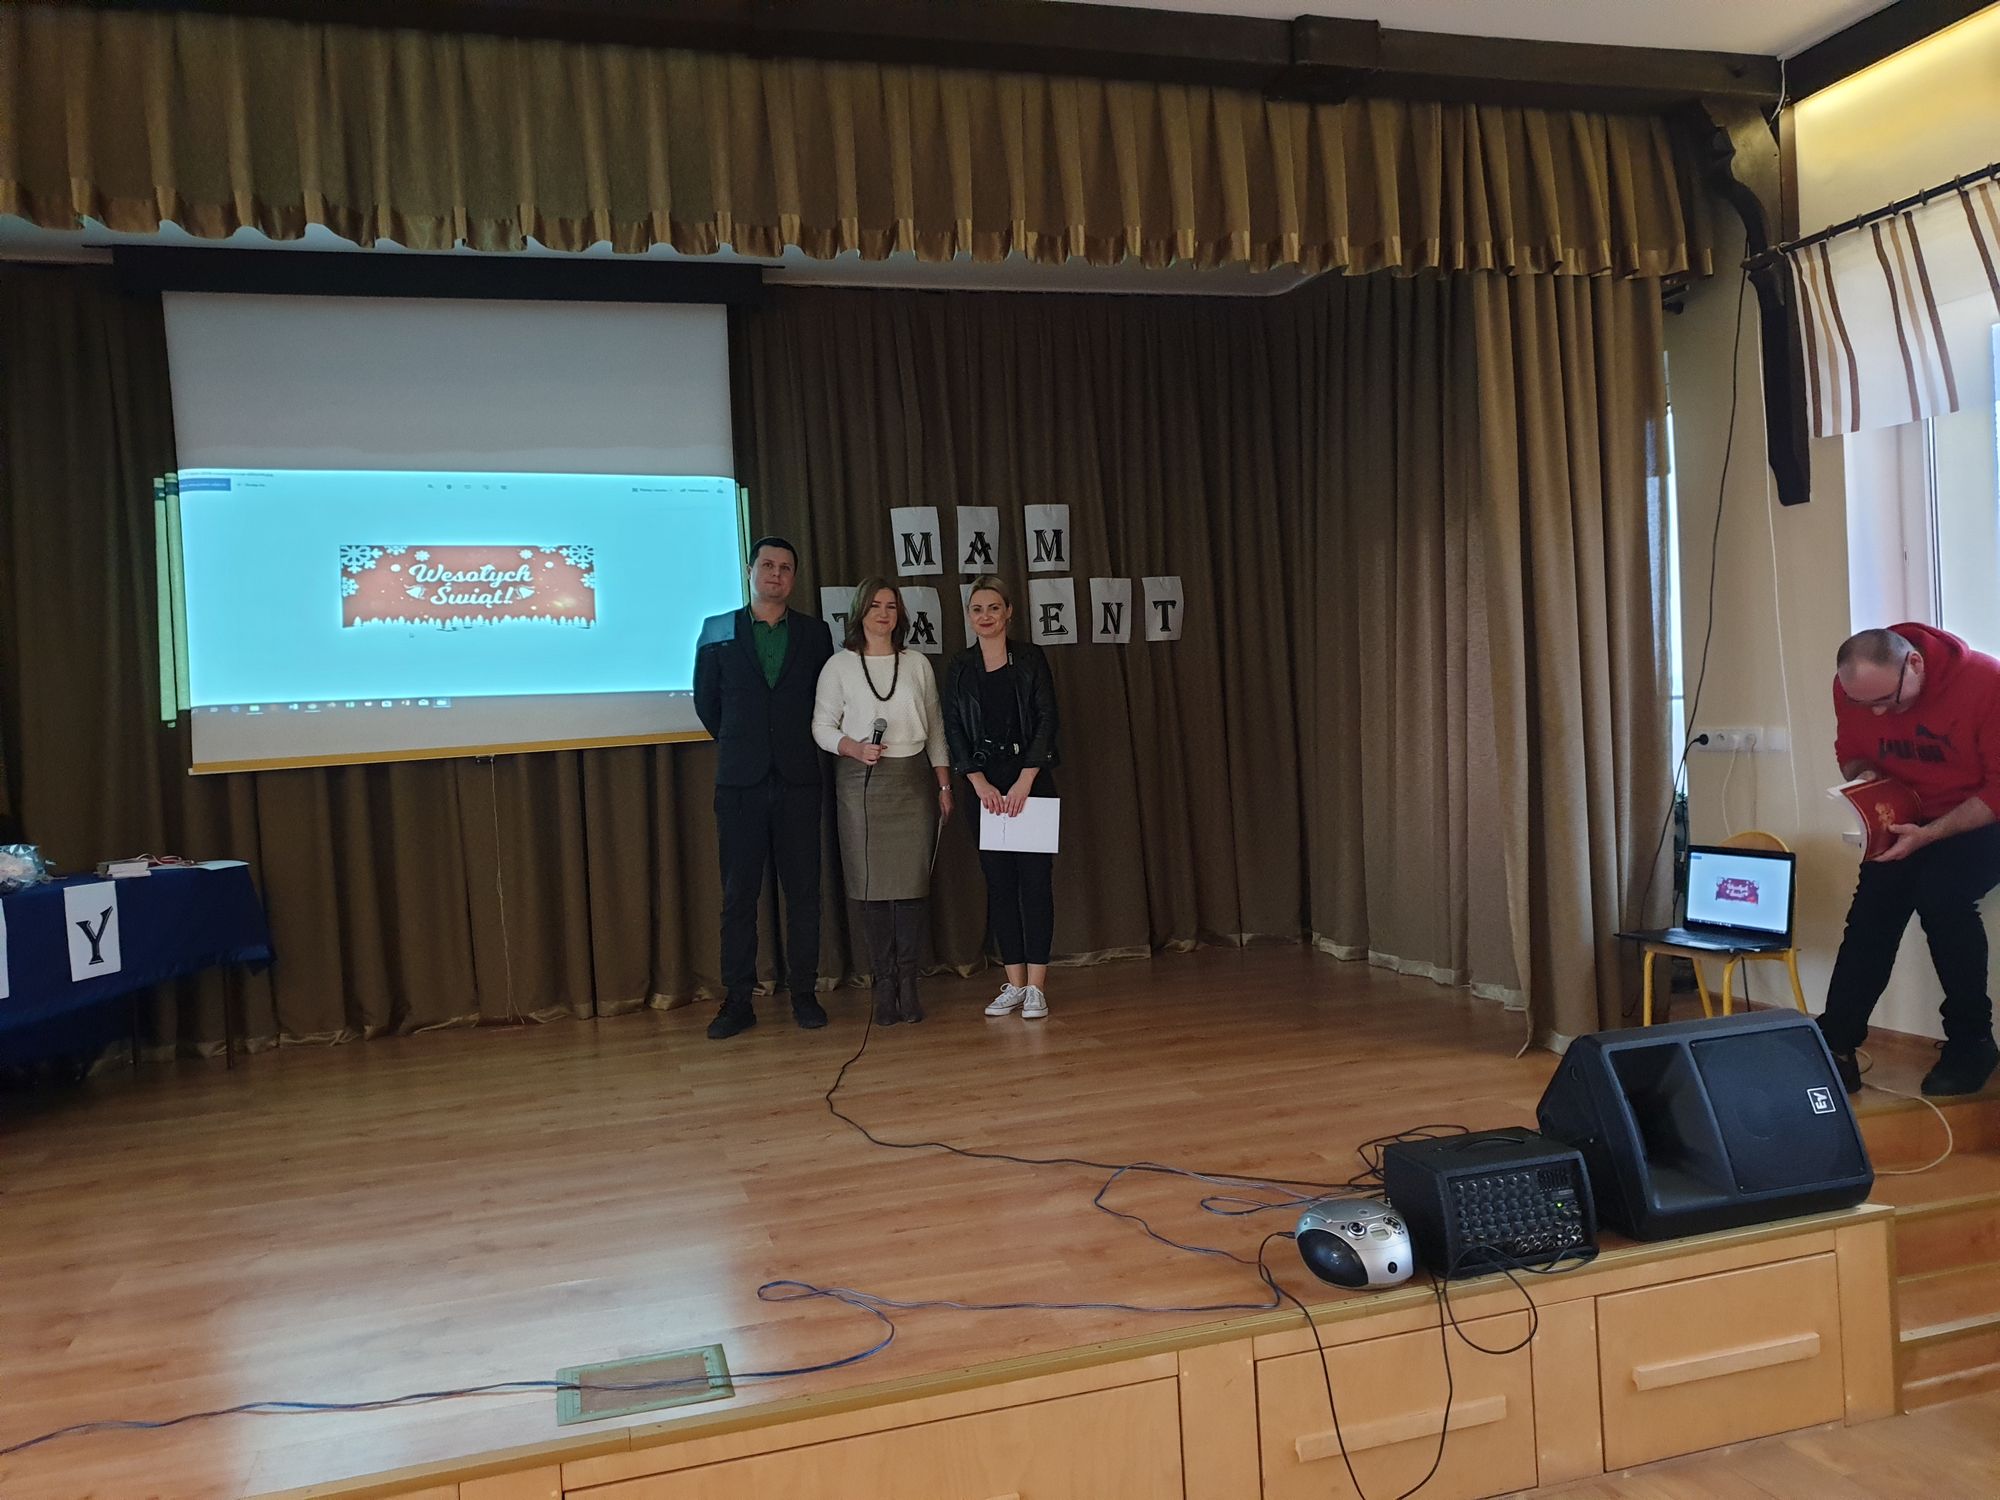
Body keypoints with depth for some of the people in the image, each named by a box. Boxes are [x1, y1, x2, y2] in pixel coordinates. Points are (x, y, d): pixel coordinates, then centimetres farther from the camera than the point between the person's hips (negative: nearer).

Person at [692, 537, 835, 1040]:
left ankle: (804, 994, 12)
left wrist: (801, 745, 9)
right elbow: (706, 701, 12)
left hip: (799, 778, 1)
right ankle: (738, 1000, 8)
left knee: (803, 890, 4)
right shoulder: (717, 630, 6)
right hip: (741, 780, -1)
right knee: (739, 894, 2)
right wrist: (739, 744, 12)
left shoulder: (815, 633, 8)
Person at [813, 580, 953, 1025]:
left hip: (913, 779, 2)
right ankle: (884, 985, 7)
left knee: (914, 883, -4)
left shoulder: (917, 663, 11)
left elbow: (935, 728, 13)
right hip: (861, 784, -1)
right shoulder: (839, 666, 4)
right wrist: (855, 748, -14)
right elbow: (822, 726, 4)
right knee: (873, 887, -1)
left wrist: (944, 785, 9)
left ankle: (907, 981, 4)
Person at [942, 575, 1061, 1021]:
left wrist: (1025, 781, -13)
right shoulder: (959, 668, 8)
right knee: (999, 881, 4)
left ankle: (1036, 986, -1)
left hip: (1031, 781, -2)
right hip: (985, 784, 2)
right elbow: (954, 729, 4)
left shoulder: (1030, 659, 2)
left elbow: (1046, 718, -4)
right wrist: (980, 783, -7)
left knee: (1035, 878, -4)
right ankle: (1015, 983, 10)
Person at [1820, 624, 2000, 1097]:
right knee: (1870, 913, -16)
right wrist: (1865, 779, -16)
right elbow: (1851, 755, 8)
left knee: (1942, 895, -29)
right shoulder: (1851, 687, -11)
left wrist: (1929, 835, -30)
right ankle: (1835, 1049, -14)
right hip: (1907, 819, 4)